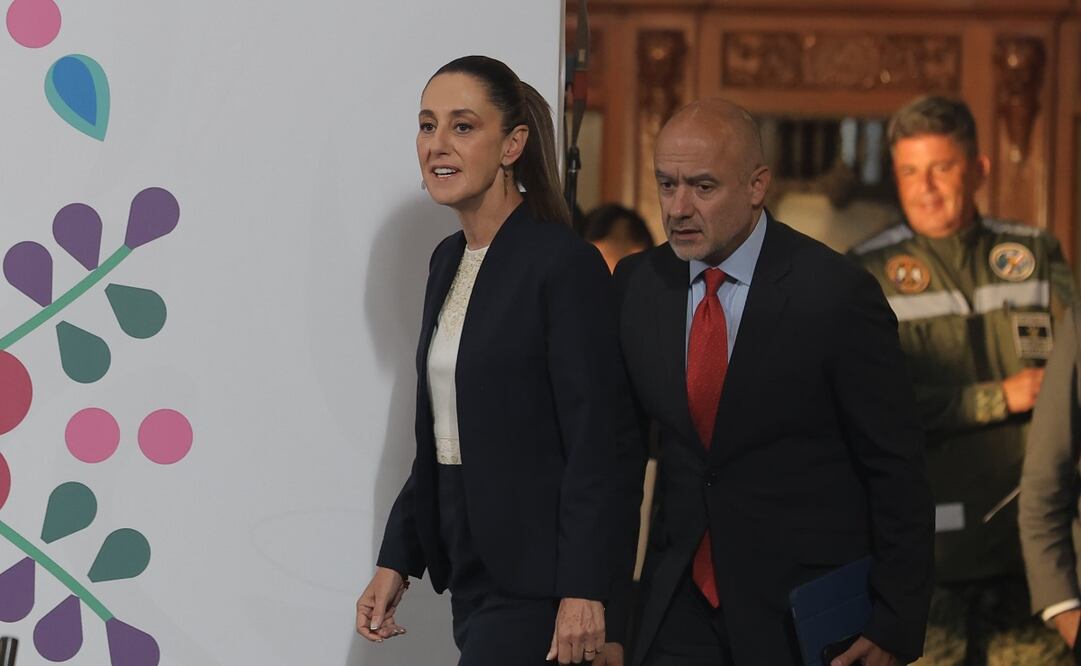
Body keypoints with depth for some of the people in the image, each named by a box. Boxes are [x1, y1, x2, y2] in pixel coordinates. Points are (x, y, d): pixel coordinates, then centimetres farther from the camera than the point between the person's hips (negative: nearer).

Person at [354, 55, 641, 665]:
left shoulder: (566, 264, -13)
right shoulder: (449, 260, 13)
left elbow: (598, 444, -16)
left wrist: (584, 592, -20)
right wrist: (397, 561, 13)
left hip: (537, 578, -8)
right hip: (471, 569, 8)